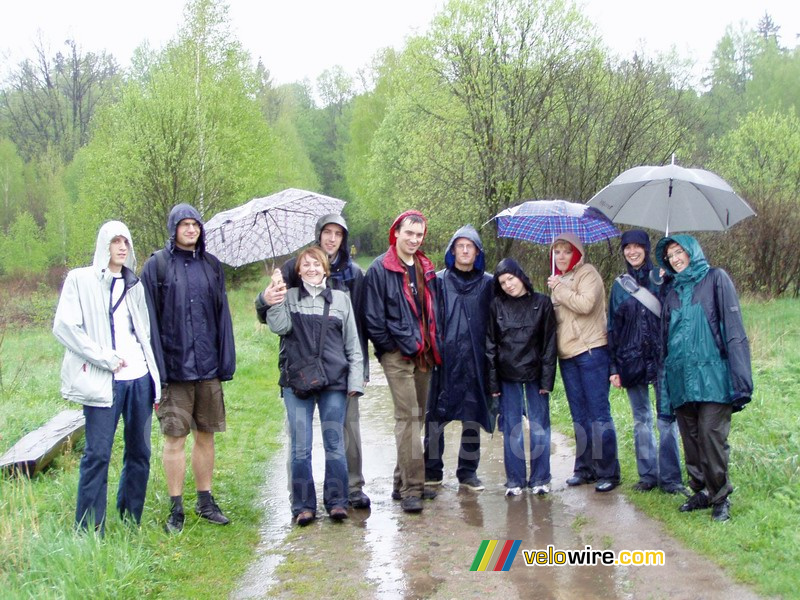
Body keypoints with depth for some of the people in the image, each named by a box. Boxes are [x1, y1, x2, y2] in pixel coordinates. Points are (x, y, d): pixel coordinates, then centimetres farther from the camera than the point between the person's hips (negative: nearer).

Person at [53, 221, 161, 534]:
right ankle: (89, 532, 1)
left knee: (139, 453, 8)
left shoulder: (134, 285, 17)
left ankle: (131, 523, 20)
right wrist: (105, 358, -12)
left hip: (140, 378, 5)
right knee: (97, 455, -7)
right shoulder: (81, 280, 1)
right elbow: (64, 327, -8)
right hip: (104, 382, -5)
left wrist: (154, 375, 13)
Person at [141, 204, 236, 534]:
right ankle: (176, 509, 11)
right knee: (175, 438, 1)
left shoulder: (211, 265, 9)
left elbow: (222, 316, 10)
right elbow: (150, 320, -5)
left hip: (207, 368, 3)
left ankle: (205, 500, 22)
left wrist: (225, 363, 4)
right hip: (174, 367, -3)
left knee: (205, 435, 10)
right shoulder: (156, 265, -2)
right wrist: (156, 369, -10)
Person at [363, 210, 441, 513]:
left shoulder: (425, 269, 15)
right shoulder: (380, 269, -6)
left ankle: (404, 482, 20)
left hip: (423, 354, 7)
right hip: (398, 355, -7)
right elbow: (372, 318, -8)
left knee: (417, 416, 10)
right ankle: (411, 488, -9)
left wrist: (431, 346, 11)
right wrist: (389, 347, -8)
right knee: (408, 416, -12)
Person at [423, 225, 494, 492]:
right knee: (436, 415, 0)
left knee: (473, 416, 5)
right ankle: (432, 471, 12)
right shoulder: (439, 280, 6)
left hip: (475, 360, 1)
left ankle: (468, 472, 16)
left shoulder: (487, 283, 9)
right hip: (445, 358, -1)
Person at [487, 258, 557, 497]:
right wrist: (493, 381, -3)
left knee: (539, 426, 3)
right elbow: (490, 345, 2)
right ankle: (514, 480, 13)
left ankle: (540, 479, 13)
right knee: (511, 429, 5)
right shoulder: (497, 305, 2)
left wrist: (547, 379, -7)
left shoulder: (542, 303, -1)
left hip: (535, 374, -1)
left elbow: (549, 343, -1)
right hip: (508, 376, 1)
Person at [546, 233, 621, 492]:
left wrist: (559, 289, -11)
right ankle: (584, 468, 18)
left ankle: (608, 472, -1)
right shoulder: (558, 280, 19)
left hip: (591, 352, -8)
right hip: (567, 355, 8)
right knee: (580, 416, 11)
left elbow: (585, 304, -21)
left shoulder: (587, 273, -4)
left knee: (599, 412, -6)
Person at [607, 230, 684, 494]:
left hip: (661, 358, -3)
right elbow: (613, 327, 12)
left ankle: (670, 477, 2)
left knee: (666, 419, -4)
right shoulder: (620, 285, 11)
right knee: (641, 420, 8)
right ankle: (647, 474, 15)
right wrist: (613, 366, 7)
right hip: (631, 360, 3)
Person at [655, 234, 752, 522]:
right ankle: (702, 492, 19)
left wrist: (740, 380, -12)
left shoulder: (715, 279, 3)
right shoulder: (673, 293, 19)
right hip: (681, 379, 5)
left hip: (712, 375, -5)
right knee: (691, 439, 7)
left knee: (711, 436, -10)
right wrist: (665, 384, 14)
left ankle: (720, 497, 4)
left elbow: (733, 329, -4)